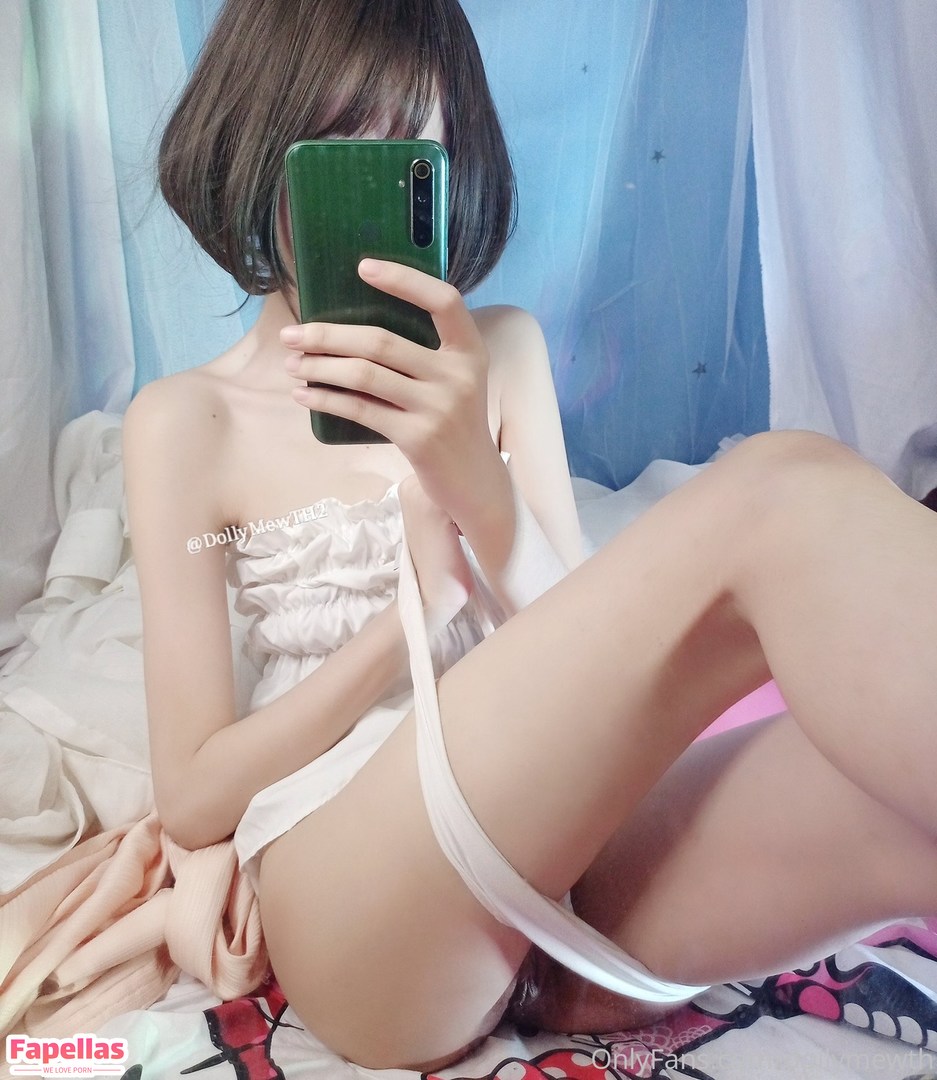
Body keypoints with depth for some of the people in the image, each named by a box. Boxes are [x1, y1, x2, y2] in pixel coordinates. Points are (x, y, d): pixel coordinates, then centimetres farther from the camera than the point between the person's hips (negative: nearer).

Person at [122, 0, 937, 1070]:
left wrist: (474, 478, -16)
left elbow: (583, 656, 2)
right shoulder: (186, 419, 2)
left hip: (568, 859, 3)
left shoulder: (500, 354, 10)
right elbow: (192, 796, -1)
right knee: (782, 493, -24)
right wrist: (422, 601, -9)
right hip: (353, 902, -3)